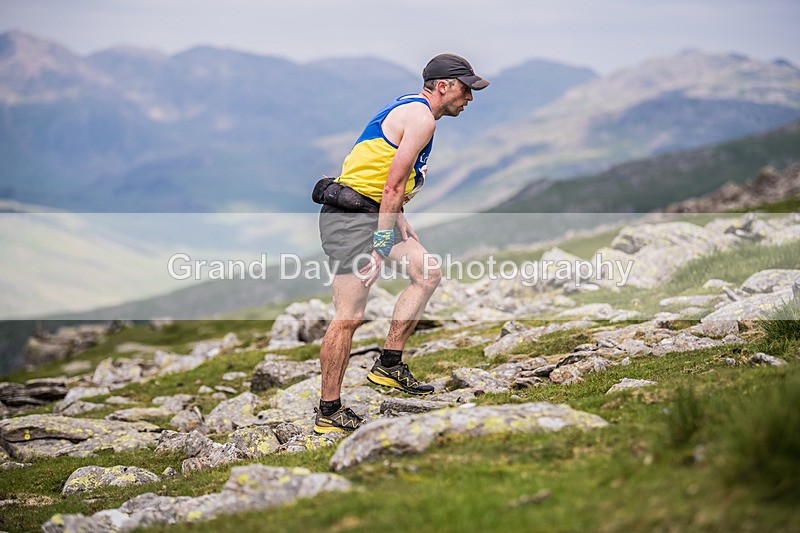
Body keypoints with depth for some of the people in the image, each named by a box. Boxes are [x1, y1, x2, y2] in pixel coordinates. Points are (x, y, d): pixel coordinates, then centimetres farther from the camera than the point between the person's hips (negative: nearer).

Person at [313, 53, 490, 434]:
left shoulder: (411, 109, 18)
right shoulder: (421, 117, -14)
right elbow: (393, 185, -20)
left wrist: (399, 221, 18)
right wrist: (380, 246, -21)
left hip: (374, 213, 11)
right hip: (350, 216, -11)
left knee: (428, 273, 10)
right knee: (349, 317, -9)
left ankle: (389, 366, 12)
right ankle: (328, 412, -3)